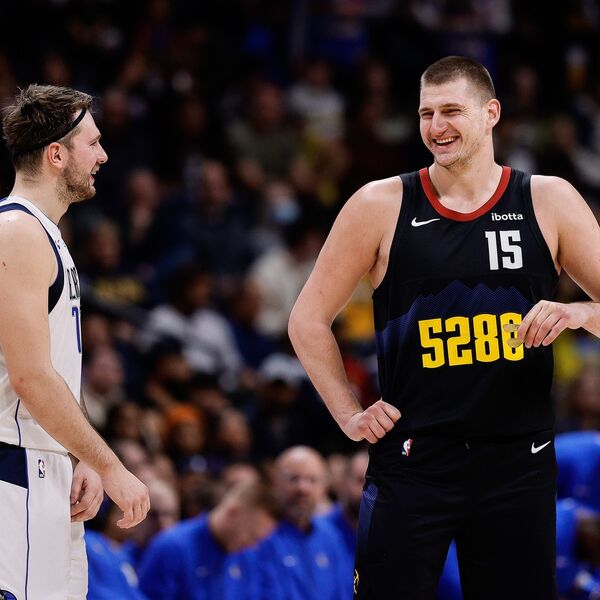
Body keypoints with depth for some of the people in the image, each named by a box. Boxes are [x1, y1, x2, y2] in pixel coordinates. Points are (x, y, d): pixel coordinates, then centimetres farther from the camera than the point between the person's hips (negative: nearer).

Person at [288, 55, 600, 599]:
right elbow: (309, 320, 7)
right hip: (412, 464, -1)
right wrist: (349, 415, 1)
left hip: (519, 464, 1)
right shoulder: (381, 206, 0)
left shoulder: (549, 203, 3)